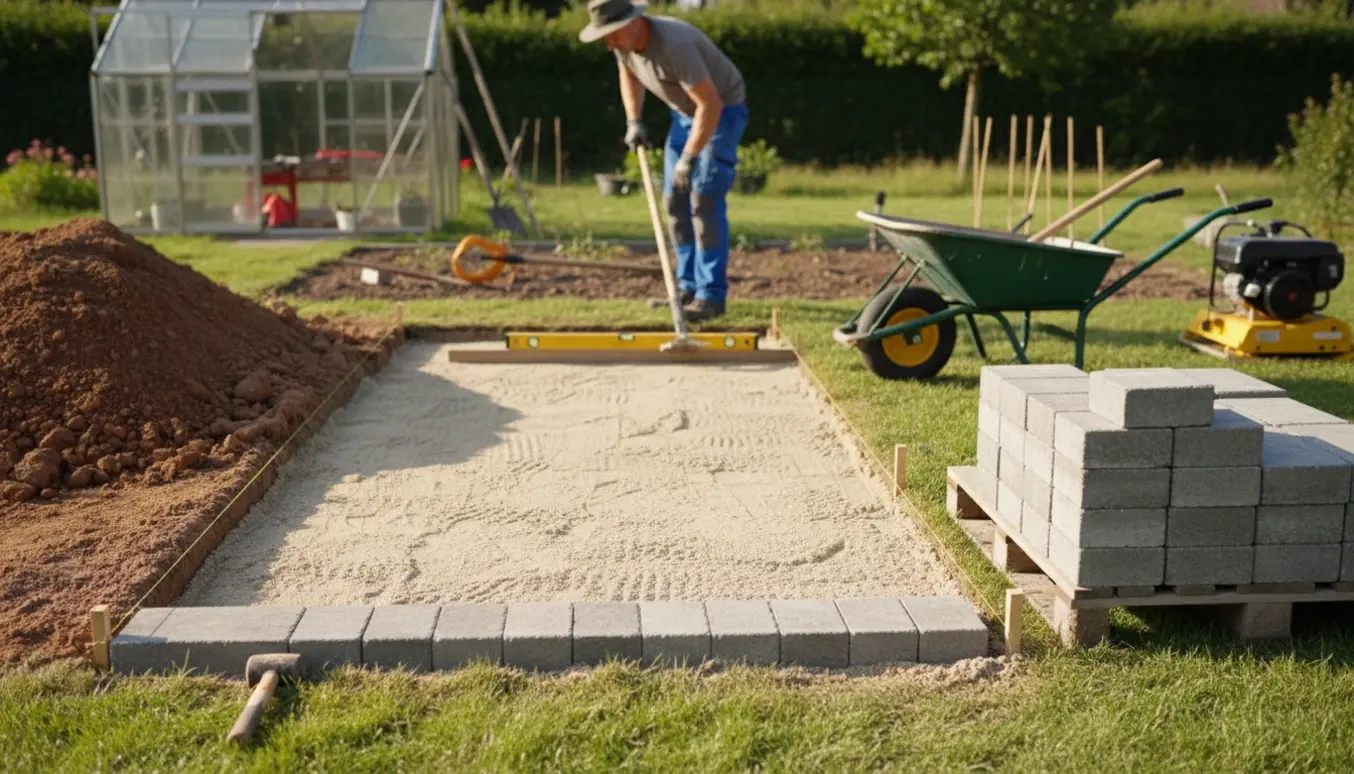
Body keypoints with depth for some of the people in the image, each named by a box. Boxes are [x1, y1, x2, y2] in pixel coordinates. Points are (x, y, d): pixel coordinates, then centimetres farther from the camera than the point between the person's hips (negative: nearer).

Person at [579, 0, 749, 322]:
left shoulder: (674, 45, -35)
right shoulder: (623, 42, -10)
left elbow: (711, 105, -35)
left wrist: (689, 158, -33)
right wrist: (634, 122, 2)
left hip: (723, 111, -8)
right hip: (686, 112, 8)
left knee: (704, 199, -17)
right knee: (675, 201, 4)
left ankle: (712, 295, -14)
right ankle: (690, 288, 11)